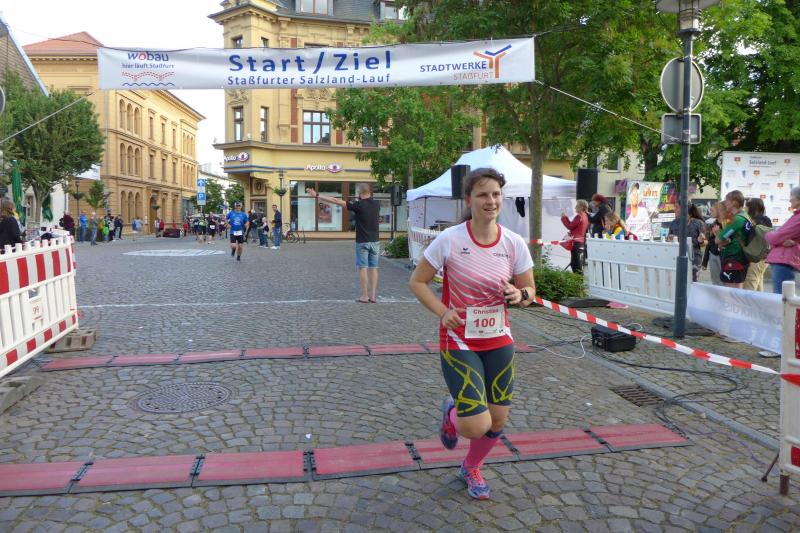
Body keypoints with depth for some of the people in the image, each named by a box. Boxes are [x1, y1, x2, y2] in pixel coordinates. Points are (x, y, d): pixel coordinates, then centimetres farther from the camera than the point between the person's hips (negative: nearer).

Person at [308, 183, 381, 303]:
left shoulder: (358, 205, -13)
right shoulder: (377, 204, 1)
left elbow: (336, 201, -12)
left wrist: (317, 195, -8)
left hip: (362, 242, -4)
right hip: (375, 241, 4)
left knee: (363, 268, 1)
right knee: (373, 268, 6)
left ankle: (365, 296, -1)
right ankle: (373, 296, 6)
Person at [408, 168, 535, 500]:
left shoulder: (514, 243, -6)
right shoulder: (449, 240, -15)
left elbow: (530, 290, 6)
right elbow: (417, 282, -6)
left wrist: (520, 295, -18)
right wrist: (442, 311, -21)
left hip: (499, 341, 4)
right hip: (458, 341, -4)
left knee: (498, 422, 12)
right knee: (477, 427, -12)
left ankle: (471, 469, 44)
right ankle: (451, 412, 27)